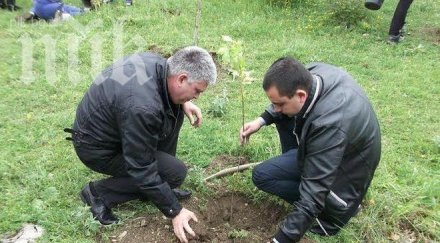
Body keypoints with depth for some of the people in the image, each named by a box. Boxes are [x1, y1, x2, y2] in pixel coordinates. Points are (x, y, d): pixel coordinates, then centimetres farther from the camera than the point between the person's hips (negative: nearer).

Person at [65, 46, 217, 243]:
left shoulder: (156, 62, -12)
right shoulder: (142, 107, -36)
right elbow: (142, 169, -29)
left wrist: (184, 103, -5)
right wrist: (175, 212, -20)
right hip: (97, 148, -9)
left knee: (174, 110, 2)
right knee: (175, 172, -12)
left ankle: (161, 188, 11)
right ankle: (100, 193, -1)